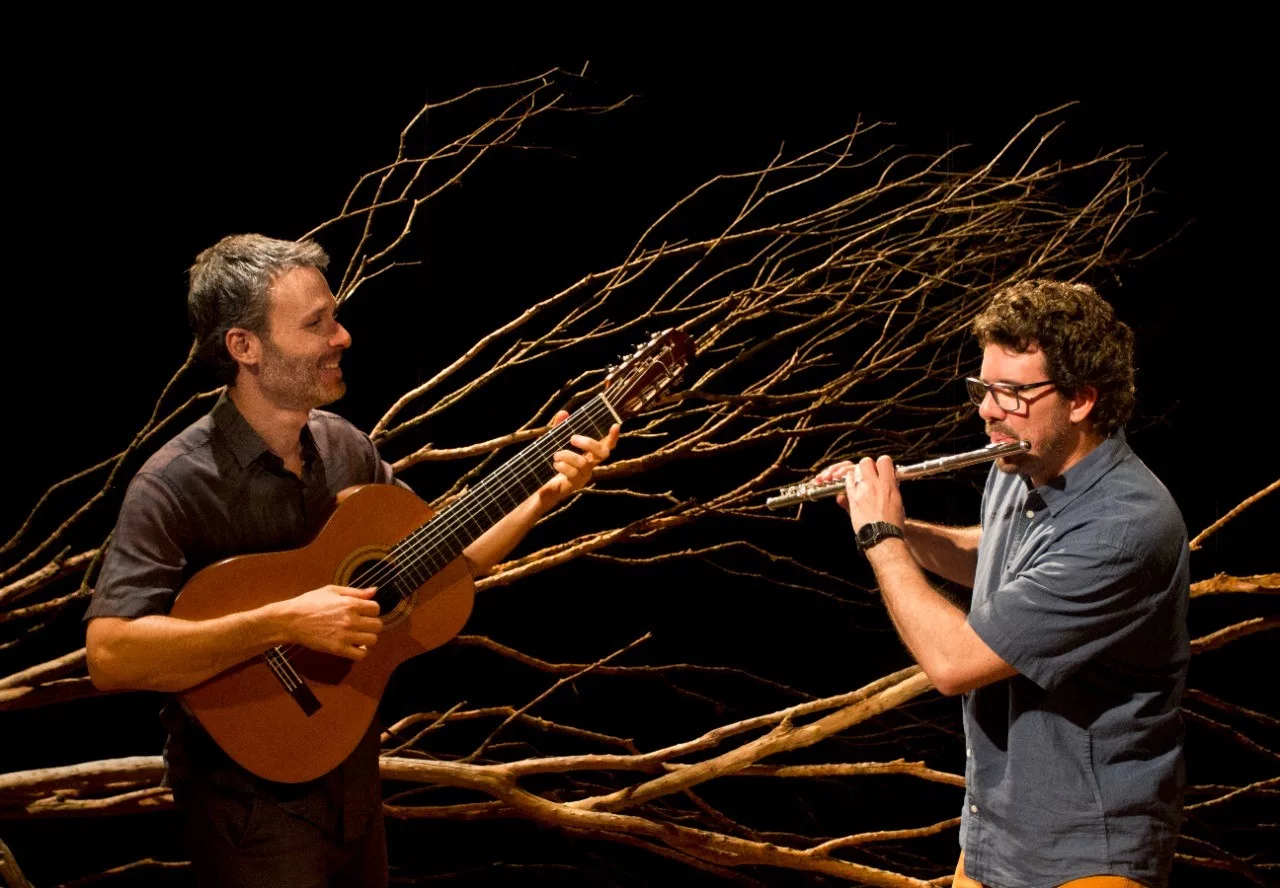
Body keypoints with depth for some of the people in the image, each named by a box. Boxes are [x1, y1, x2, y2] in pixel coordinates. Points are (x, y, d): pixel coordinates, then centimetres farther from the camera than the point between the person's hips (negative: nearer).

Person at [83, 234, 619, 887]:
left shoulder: (343, 447, 0)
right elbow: (109, 655, -32)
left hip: (352, 779, 7)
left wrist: (545, 495, -4)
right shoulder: (176, 485, -22)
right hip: (252, 803, -7)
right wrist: (286, 623, -34)